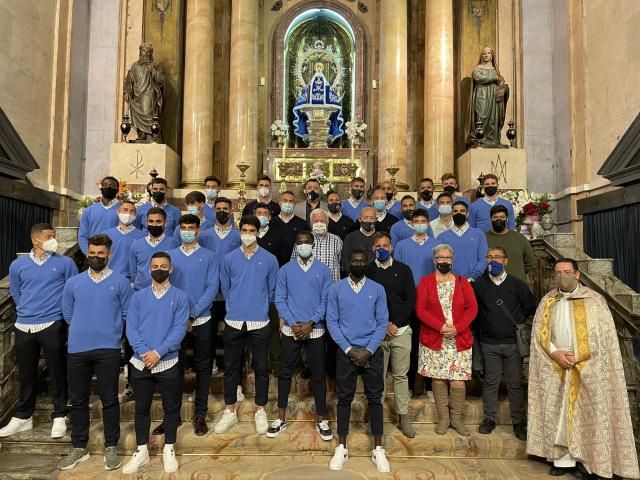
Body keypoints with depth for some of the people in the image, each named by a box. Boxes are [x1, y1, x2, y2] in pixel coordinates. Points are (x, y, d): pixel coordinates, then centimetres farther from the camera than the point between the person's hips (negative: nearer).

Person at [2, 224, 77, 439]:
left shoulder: (65, 263, -2)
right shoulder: (17, 265, 6)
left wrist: (62, 312, 4)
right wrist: (28, 311, 14)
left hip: (53, 326, -2)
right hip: (24, 327, 3)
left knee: (57, 373, 4)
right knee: (26, 374, 14)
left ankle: (59, 417, 17)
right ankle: (23, 417, 31)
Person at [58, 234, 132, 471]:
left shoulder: (120, 282, -1)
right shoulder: (73, 283, 7)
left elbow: (127, 314, 3)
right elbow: (68, 314, 16)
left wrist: (109, 329, 7)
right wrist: (83, 328, 13)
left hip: (108, 349, -3)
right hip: (77, 349, 3)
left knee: (109, 399, 6)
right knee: (78, 400, 12)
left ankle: (111, 447, 20)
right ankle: (79, 448, 28)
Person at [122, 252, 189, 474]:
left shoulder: (180, 297, -2)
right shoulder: (138, 296, 6)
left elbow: (179, 329, -9)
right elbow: (131, 327, -2)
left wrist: (158, 352, -18)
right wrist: (144, 352, -16)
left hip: (168, 363, -2)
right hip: (140, 362, 2)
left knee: (171, 408, 9)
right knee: (142, 408, 14)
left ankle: (169, 450, 25)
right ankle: (141, 451, 29)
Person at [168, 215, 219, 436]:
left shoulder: (208, 256, 1)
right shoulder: (170, 255, 7)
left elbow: (212, 288, -7)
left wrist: (193, 314, -15)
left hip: (201, 320, -1)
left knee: (202, 367, 7)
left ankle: (200, 414, 18)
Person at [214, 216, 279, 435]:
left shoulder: (269, 259, -2)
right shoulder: (229, 258, 1)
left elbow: (272, 290, 6)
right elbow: (225, 288, 10)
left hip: (260, 322, -1)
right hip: (234, 321, 1)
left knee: (261, 367, 8)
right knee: (231, 366, 10)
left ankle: (260, 411, 25)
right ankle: (230, 410, 27)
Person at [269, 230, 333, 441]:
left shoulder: (323, 270, 2)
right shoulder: (285, 270, 3)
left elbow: (326, 301, -2)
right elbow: (280, 300, -1)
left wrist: (310, 323, -12)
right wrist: (293, 324, -11)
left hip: (315, 330, 0)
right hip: (290, 329, 1)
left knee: (318, 375, 7)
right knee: (285, 373, 9)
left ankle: (321, 420, 21)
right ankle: (281, 418, 24)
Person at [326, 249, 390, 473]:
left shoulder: (378, 290, 2)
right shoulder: (336, 289, 0)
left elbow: (383, 323, 0)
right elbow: (332, 322, -2)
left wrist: (368, 350, -10)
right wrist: (349, 349, -10)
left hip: (372, 352, 1)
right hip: (345, 351, 0)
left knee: (375, 398, 7)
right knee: (344, 398, 7)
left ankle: (378, 449, 20)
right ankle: (341, 448, 21)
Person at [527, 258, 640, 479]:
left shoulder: (594, 300, -2)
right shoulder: (547, 301, 6)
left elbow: (604, 335, -6)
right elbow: (539, 334, 5)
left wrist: (578, 356, -14)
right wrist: (555, 353, -11)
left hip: (588, 368, -2)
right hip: (554, 368, 3)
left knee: (589, 414, 2)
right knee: (558, 414, 5)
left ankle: (591, 460, 14)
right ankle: (564, 459, 13)